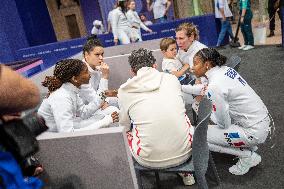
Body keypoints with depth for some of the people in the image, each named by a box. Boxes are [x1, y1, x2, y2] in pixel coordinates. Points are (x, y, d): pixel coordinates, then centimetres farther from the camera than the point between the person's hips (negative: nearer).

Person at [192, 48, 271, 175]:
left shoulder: (215, 86, -25)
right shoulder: (225, 69, 0)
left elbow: (223, 124, -18)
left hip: (255, 132, -9)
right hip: (262, 120, 9)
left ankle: (247, 156, 5)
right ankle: (247, 145, 20)